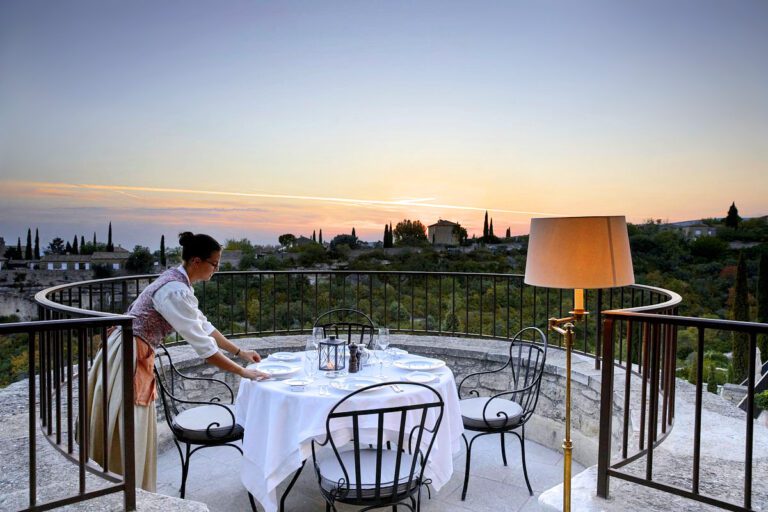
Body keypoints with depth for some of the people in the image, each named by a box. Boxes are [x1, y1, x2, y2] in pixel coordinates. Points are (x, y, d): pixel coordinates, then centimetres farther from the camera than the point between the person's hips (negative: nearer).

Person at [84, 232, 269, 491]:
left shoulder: (178, 282, 5)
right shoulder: (176, 291, -25)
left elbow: (203, 325, 13)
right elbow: (203, 345, -27)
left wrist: (239, 351, 13)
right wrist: (243, 372, -20)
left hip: (137, 356, 10)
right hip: (127, 356, -10)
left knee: (137, 435, 18)